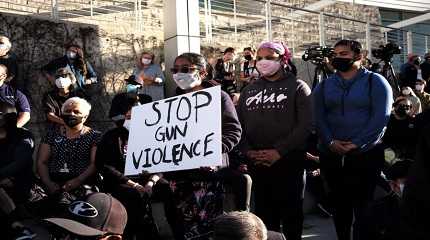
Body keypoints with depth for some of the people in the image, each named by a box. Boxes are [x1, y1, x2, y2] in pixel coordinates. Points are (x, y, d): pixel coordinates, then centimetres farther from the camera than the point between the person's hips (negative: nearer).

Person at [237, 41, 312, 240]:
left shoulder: (297, 87, 1)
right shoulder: (249, 90, 14)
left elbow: (305, 125, -10)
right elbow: (238, 124, 9)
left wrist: (279, 151, -16)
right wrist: (248, 151, -7)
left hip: (289, 161, -4)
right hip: (256, 163, 4)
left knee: (290, 211, 5)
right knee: (263, 211, 12)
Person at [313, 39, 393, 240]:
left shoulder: (375, 82, 0)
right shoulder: (324, 86, 11)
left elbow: (381, 117, -9)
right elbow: (319, 118, 2)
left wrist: (357, 143, -16)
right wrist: (330, 142, -14)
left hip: (367, 154, -3)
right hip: (331, 156, 4)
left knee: (363, 205, -1)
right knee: (339, 204, 11)